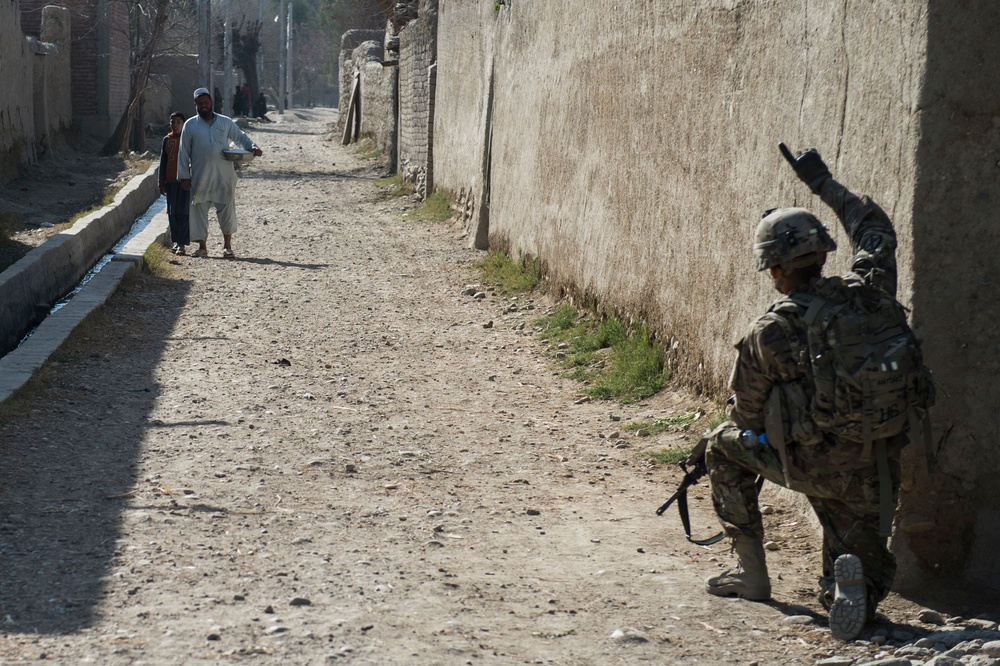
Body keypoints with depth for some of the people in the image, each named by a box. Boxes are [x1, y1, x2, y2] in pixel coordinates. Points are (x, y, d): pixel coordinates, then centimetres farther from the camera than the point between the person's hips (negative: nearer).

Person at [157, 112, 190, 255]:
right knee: (172, 213, 6)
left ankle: (183, 244, -6)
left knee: (183, 212, -7)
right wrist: (161, 182, 9)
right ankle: (176, 242, 17)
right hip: (171, 181, 4)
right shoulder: (167, 140, 10)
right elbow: (163, 161, 13)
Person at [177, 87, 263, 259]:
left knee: (227, 208, 0)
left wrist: (252, 147, -5)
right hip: (200, 177, 0)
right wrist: (184, 175, 1)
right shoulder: (190, 125, 5)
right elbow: (184, 152, 5)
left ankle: (227, 245, 10)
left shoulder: (226, 122, 8)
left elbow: (240, 137, 16)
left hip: (224, 175, 0)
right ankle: (202, 246, 12)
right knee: (199, 210, 2)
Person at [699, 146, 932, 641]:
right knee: (870, 573, 21)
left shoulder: (768, 334, -12)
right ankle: (852, 584, -19)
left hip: (810, 465, -3)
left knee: (723, 445, 24)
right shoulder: (868, 291, -4)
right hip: (876, 473, 3)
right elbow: (877, 230, 17)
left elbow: (746, 413, 0)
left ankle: (750, 572, 23)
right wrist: (822, 182, 26)